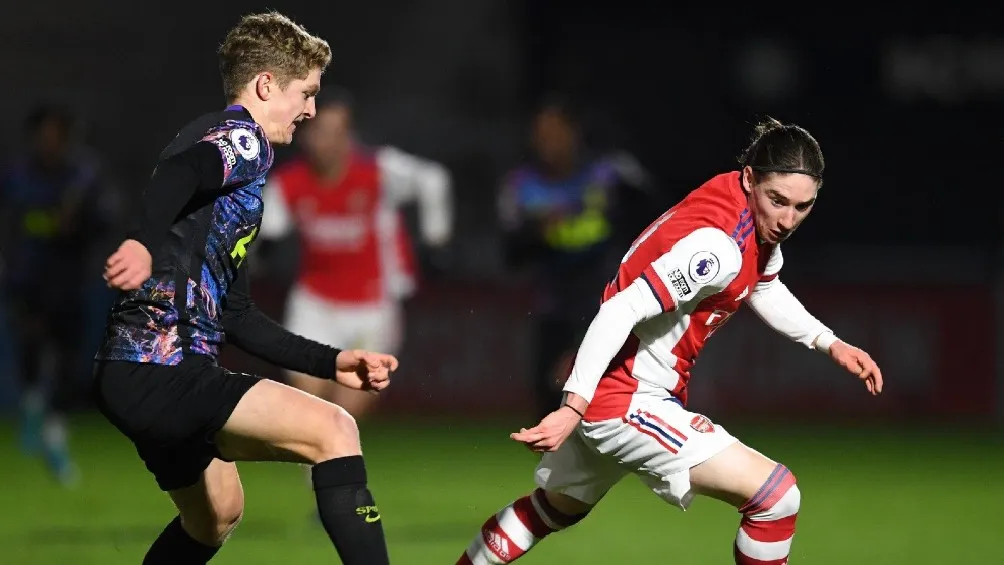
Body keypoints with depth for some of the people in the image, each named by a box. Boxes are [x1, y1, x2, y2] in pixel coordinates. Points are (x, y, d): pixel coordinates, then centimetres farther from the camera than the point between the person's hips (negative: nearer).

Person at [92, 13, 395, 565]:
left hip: (133, 374, 11)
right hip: (159, 371, -11)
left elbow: (235, 316, 26)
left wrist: (332, 362, 24)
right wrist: (145, 244, -48)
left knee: (218, 513, 30)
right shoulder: (242, 138, -3)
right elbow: (177, 172, -30)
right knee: (333, 431, -20)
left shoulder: (235, 146, 26)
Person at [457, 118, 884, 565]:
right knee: (776, 494, -17)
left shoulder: (760, 219, 2)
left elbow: (764, 289, 25)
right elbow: (622, 311, -33)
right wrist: (573, 408, -38)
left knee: (556, 507, 33)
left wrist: (830, 343, 17)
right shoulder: (717, 247, -28)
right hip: (628, 404, -11)